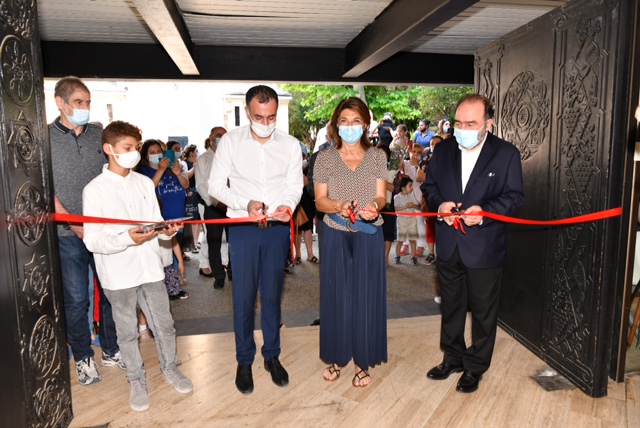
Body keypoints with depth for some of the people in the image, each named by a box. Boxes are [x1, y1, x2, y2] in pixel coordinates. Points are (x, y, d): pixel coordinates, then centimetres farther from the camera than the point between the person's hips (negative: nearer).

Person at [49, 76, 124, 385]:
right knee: (76, 299, 6)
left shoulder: (100, 134, 7)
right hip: (68, 234, -2)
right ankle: (83, 357, 25)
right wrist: (74, 223, -13)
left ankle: (111, 351, 28)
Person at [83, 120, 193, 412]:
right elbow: (92, 241, -12)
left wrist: (167, 230, -12)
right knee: (127, 331, 13)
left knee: (164, 324, 14)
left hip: (150, 267, 4)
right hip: (119, 274, -3)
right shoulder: (95, 189, -9)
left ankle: (170, 368, 37)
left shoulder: (145, 183, 5)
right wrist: (127, 238, -26)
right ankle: (136, 380, 32)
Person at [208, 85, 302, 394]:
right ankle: (244, 361, 23)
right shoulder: (230, 141, -2)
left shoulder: (290, 144, 2)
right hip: (243, 228, -1)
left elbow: (294, 186, 1)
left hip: (277, 229, 1)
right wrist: (245, 203, -20)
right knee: (243, 297, 5)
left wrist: (288, 205, -22)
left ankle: (272, 355, 29)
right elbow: (216, 185, -3)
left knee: (272, 294, 11)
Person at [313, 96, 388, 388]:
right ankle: (337, 356, 25)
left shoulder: (377, 157, 3)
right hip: (336, 236, 0)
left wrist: (374, 206, -26)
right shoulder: (325, 158, 1)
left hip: (369, 236, 0)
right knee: (336, 295, 7)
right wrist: (339, 206, -23)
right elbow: (319, 201, -2)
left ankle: (362, 361, 20)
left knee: (366, 296, 5)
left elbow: (381, 196, -3)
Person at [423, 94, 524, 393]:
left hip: (484, 247, -4)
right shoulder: (443, 150, 4)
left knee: (483, 310, 11)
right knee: (451, 306, 19)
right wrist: (439, 204, -13)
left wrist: (486, 211, -26)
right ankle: (453, 358, 39)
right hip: (448, 245, 4)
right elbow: (429, 185, 9)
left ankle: (475, 367, 30)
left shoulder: (506, 154, -8)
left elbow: (515, 196, -8)